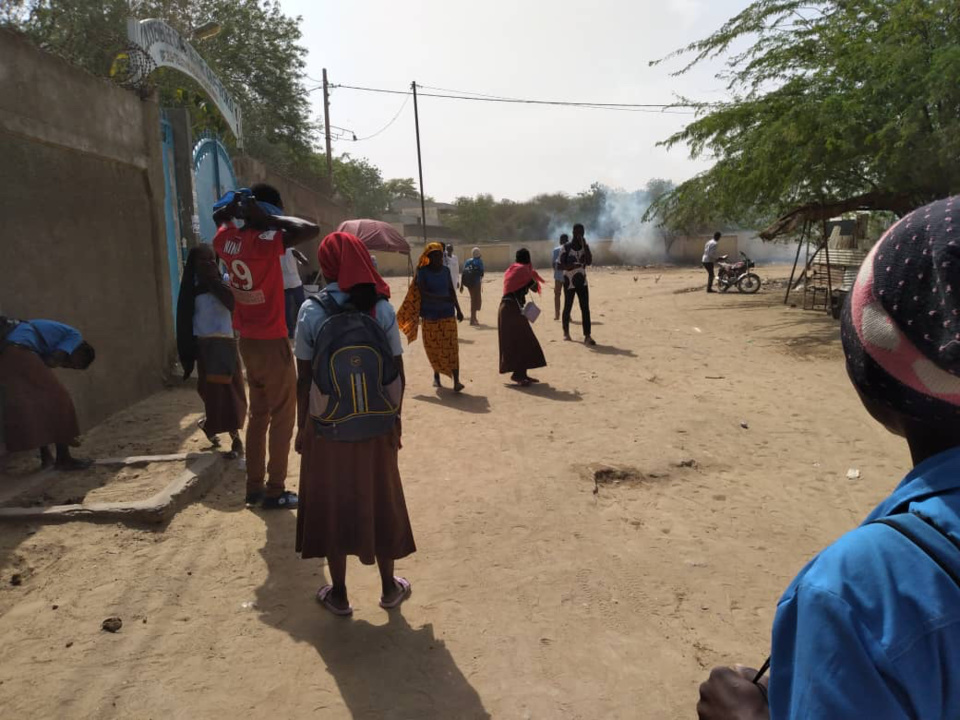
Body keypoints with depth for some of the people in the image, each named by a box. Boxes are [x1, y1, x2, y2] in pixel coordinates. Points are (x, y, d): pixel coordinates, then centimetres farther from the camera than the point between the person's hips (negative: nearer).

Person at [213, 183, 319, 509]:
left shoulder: (227, 240, 1)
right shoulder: (266, 242, -20)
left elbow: (220, 219, 24)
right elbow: (311, 229, -26)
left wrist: (233, 206, 4)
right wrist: (266, 218, -18)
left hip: (247, 341, 7)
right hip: (271, 343, -7)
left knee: (258, 415, 17)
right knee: (282, 418, 4)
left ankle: (254, 487, 23)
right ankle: (275, 491, 10)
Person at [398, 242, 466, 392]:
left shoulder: (445, 270, 7)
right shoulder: (423, 272, -4)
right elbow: (423, 293, -14)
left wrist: (458, 309, 17)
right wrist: (443, 298, -24)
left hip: (447, 314, 2)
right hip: (430, 315, -1)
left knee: (451, 347, -7)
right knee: (433, 348, 7)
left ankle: (456, 381, -10)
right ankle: (436, 376, 28)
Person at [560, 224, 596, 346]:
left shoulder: (585, 246, 4)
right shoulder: (566, 247, -7)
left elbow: (589, 262, -10)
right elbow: (560, 265, -8)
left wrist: (584, 245, -14)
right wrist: (571, 266, -27)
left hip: (582, 282, 3)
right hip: (569, 282, -3)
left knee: (585, 308, -6)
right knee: (567, 308, 8)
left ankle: (587, 335, -9)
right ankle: (566, 332, 27)